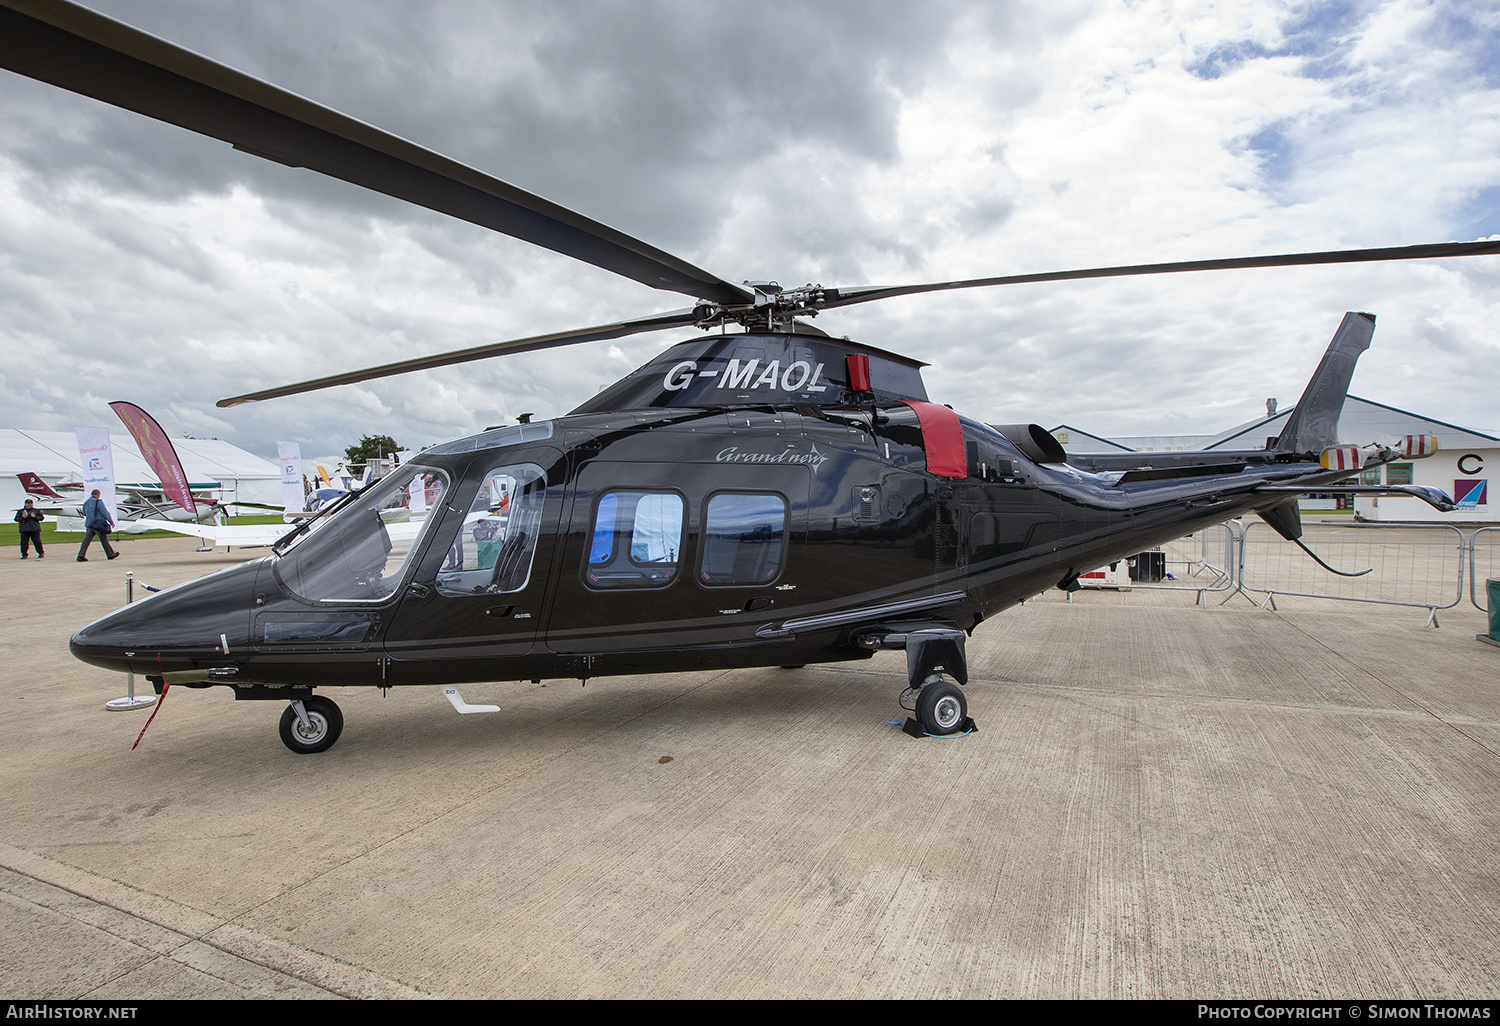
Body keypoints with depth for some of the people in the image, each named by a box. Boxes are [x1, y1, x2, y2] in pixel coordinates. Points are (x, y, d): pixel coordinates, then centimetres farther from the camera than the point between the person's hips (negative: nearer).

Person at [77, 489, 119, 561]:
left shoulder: (86, 502, 12)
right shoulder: (98, 502, -11)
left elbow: (84, 513, 24)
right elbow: (105, 513, -12)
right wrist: (111, 522, -7)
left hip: (88, 524, 7)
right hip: (98, 525, -7)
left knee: (87, 539, 5)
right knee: (104, 539, 4)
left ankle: (81, 556, -2)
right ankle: (110, 554, 13)